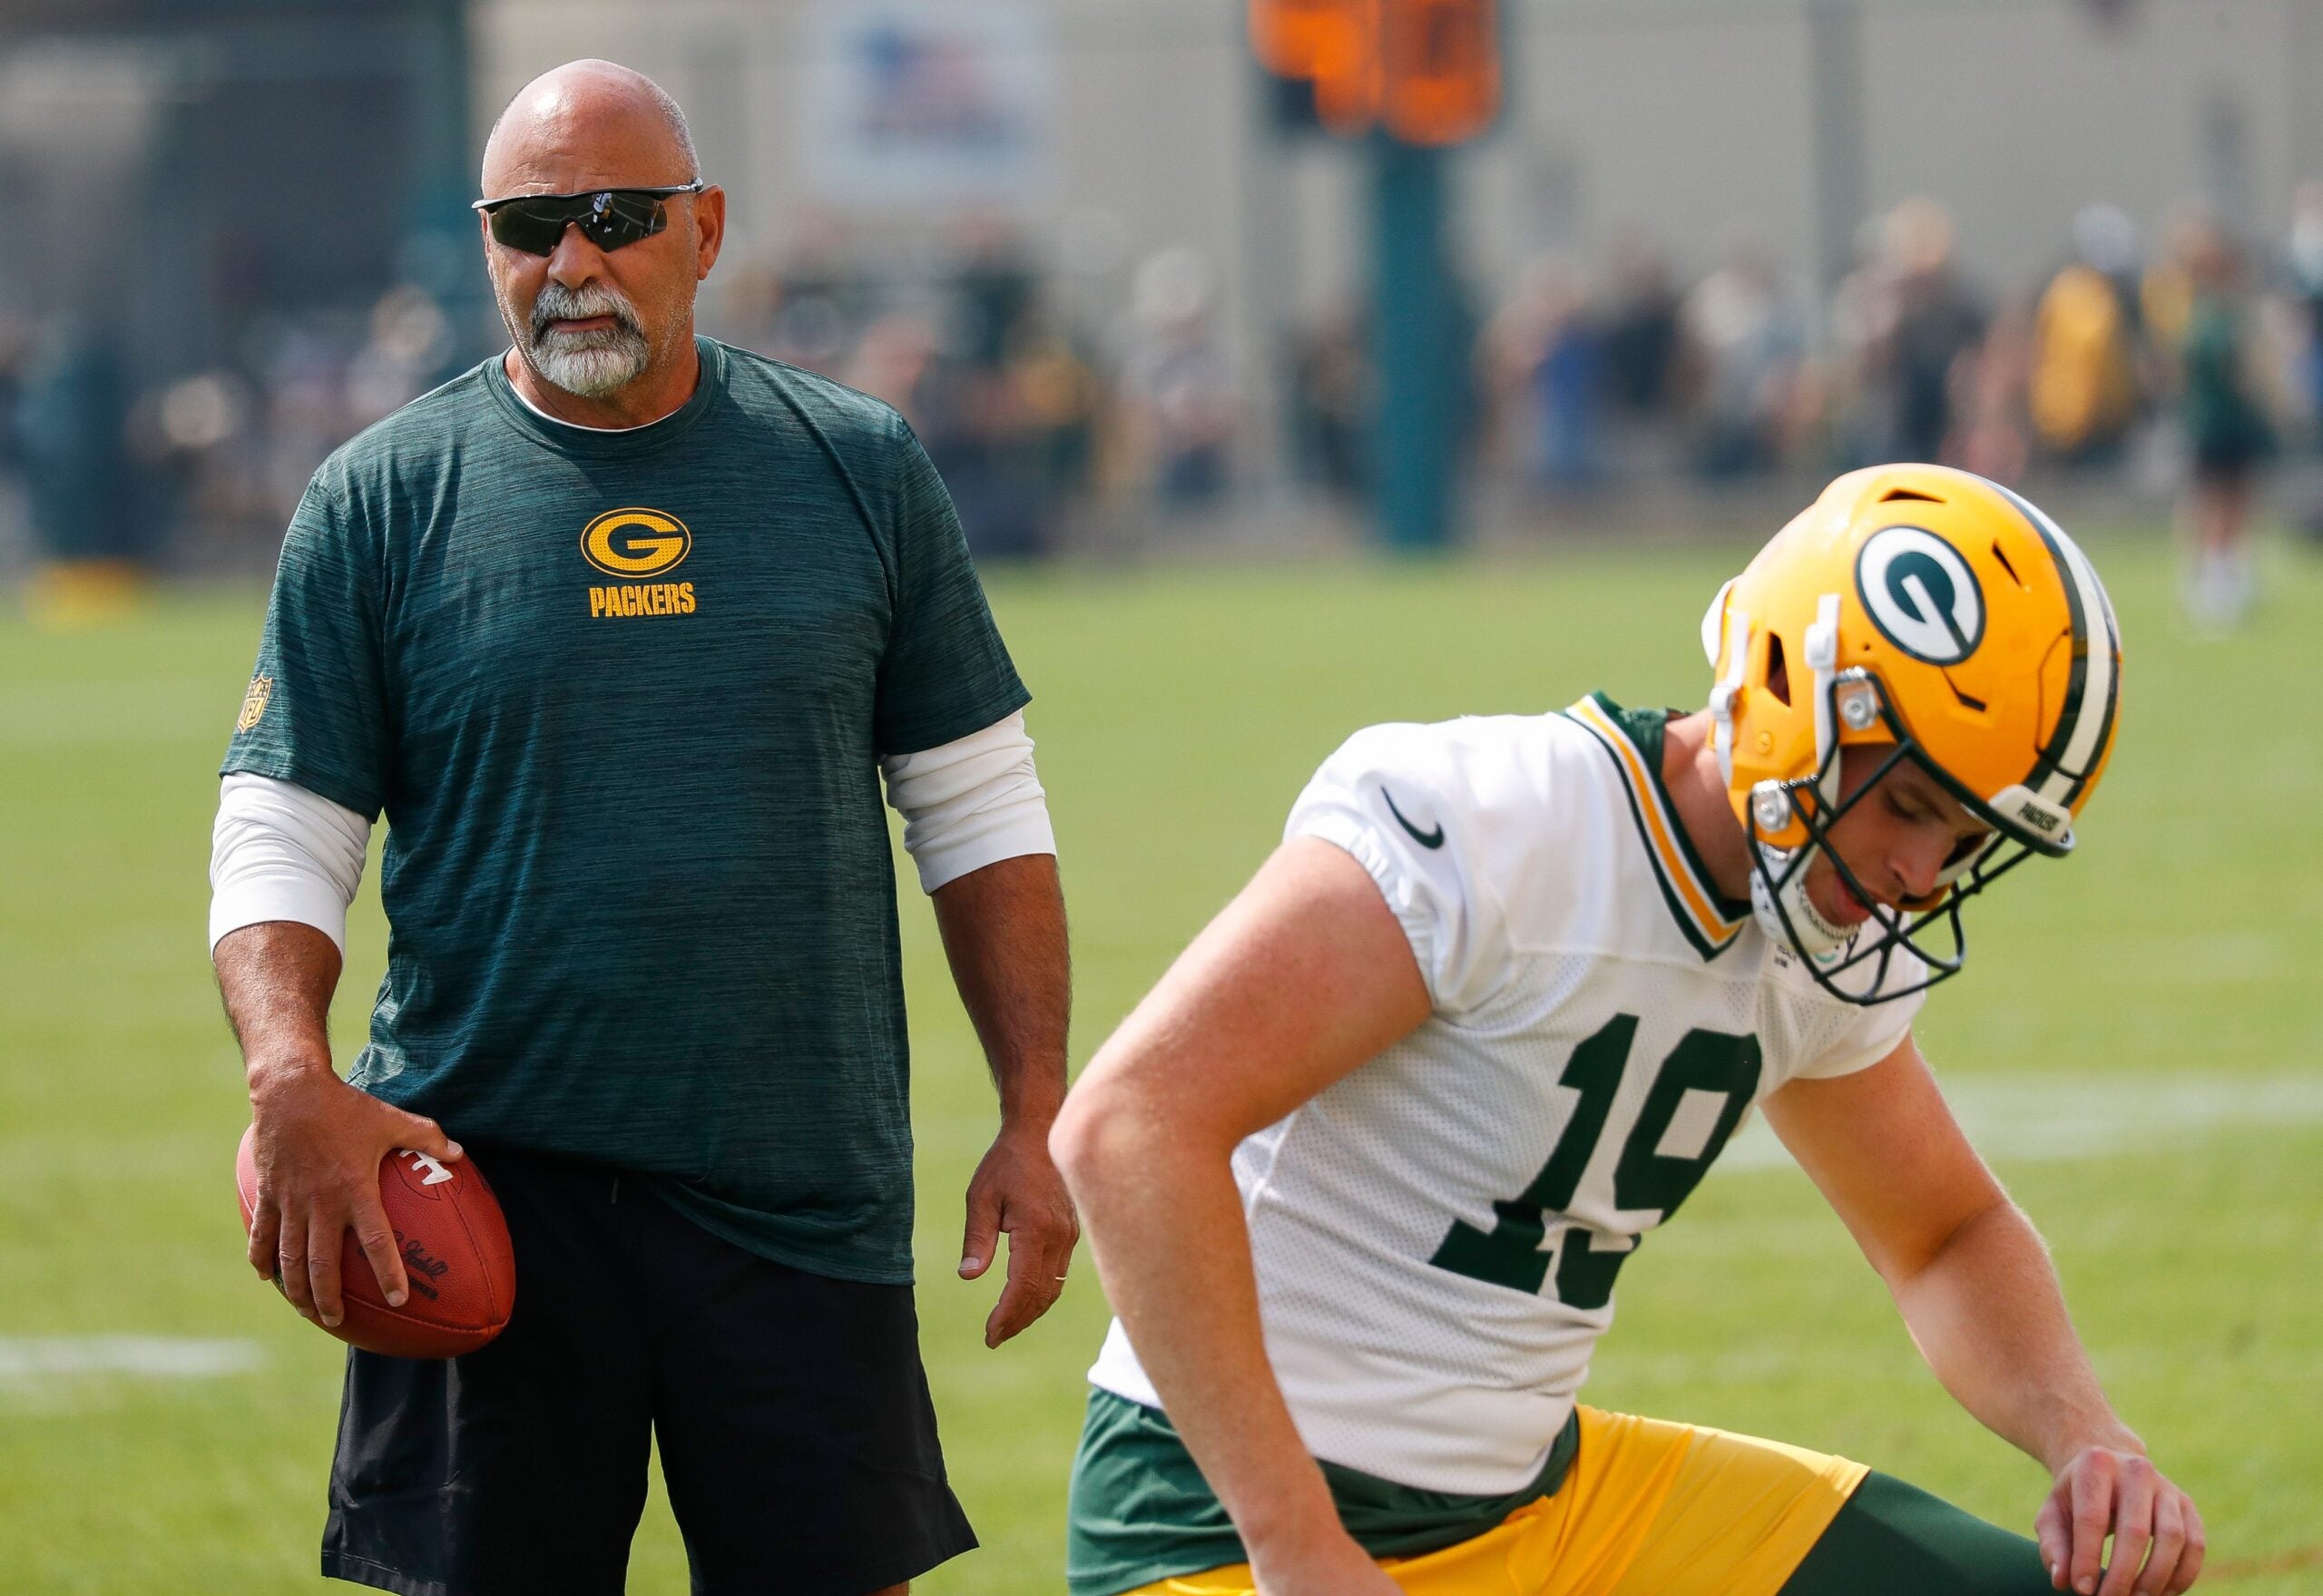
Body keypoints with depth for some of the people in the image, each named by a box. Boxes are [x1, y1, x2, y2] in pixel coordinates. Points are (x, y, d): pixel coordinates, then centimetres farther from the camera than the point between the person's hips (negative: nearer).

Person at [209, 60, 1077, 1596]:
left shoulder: (861, 471, 7)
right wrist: (293, 1085, -16)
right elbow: (279, 836, 3)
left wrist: (1037, 1119, 4)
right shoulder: (380, 500, 3)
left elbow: (981, 815, 12)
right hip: (484, 1192, -1)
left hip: (806, 1202, 1)